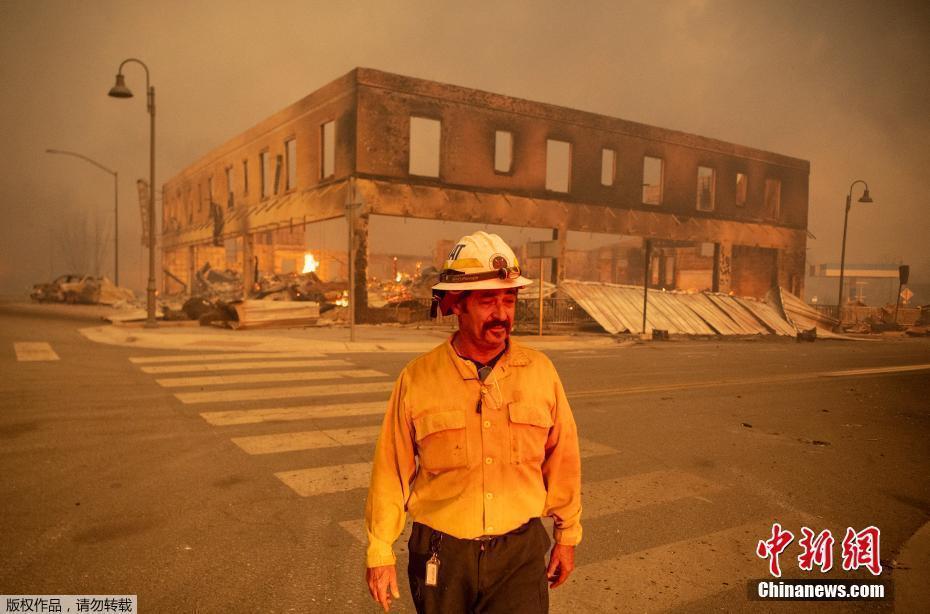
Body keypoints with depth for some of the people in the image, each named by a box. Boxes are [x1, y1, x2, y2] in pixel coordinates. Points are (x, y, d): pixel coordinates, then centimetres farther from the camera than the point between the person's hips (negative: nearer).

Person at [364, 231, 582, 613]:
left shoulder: (540, 371, -6)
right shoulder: (417, 379, -9)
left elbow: (561, 457, 3)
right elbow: (391, 470, -3)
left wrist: (567, 534, 9)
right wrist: (379, 552, 1)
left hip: (519, 552, 0)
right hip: (442, 555, 0)